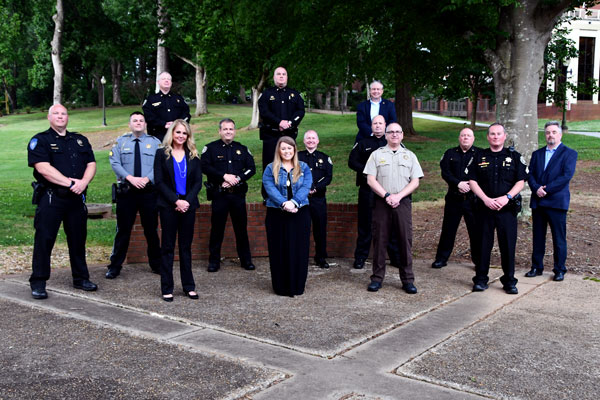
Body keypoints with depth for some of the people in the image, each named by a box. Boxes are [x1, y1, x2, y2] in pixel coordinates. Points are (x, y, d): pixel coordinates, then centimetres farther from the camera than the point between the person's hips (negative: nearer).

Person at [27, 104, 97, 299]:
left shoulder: (80, 140, 16)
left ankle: (81, 278, 23)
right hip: (50, 198, -5)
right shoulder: (40, 140, 0)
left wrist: (83, 182, -11)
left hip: (76, 198, 5)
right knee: (44, 239, -3)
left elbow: (91, 164, 9)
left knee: (78, 238, 11)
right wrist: (70, 183, -17)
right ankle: (38, 283, 4)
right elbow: (43, 168, -13)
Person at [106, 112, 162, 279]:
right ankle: (115, 267, 11)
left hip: (149, 192, 0)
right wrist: (130, 178, -15)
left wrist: (147, 179, -17)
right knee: (123, 230, 3)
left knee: (151, 229, 8)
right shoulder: (120, 142, 9)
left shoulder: (155, 142, 7)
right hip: (126, 192, 0)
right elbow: (115, 163, -2)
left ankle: (156, 264, 20)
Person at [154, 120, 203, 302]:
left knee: (186, 246, 8)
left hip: (188, 205, 2)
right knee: (168, 247, 2)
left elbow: (198, 181, 4)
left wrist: (187, 201, -10)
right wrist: (176, 201, -14)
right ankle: (167, 289, 7)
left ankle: (189, 286, 15)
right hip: (168, 206, -2)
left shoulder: (193, 155, 9)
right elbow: (159, 181, -5)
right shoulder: (162, 154, 2)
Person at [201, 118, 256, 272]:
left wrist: (237, 179, -9)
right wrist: (224, 176, -16)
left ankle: (246, 260, 17)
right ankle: (214, 261, 12)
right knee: (217, 228, 2)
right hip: (219, 194, -2)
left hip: (238, 194, 2)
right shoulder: (211, 148, 3)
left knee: (241, 228, 7)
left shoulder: (242, 149, 12)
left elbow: (252, 168, 7)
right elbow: (204, 166, -8)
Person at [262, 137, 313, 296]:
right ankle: (281, 287, 10)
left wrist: (294, 202, -21)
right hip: (276, 215, -1)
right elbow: (270, 189, -8)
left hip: (300, 213, 1)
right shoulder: (270, 169, 6)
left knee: (299, 249, 2)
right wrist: (284, 203, -22)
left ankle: (297, 286, 12)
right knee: (279, 250, 2)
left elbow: (306, 187, -4)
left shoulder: (303, 168, 9)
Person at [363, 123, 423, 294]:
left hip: (403, 203, 1)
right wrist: (386, 196, -11)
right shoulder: (377, 154, 9)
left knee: (405, 241, 0)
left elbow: (415, 182, 5)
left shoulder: (410, 156, 12)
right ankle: (377, 278, 11)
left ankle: (408, 280, 8)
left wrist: (398, 196, -9)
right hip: (381, 203, -1)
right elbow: (371, 179, 0)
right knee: (380, 241, 2)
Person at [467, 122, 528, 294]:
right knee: (483, 243, 5)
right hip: (484, 207, 1)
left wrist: (506, 197, -13)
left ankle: (509, 281, 12)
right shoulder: (479, 157, 8)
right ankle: (481, 279, 14)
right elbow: (472, 181, 2)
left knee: (508, 244, 1)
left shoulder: (514, 157, 6)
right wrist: (486, 199, -10)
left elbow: (520, 182, 2)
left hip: (507, 209, -1)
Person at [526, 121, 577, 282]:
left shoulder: (569, 153, 1)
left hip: (557, 202, -4)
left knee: (559, 238, 1)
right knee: (538, 237, 10)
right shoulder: (537, 154, 16)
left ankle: (559, 270, 10)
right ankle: (536, 267, 19)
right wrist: (536, 188, -12)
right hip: (538, 201, 4)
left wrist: (546, 189, -15)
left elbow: (566, 176, -11)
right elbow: (530, 174, 7)